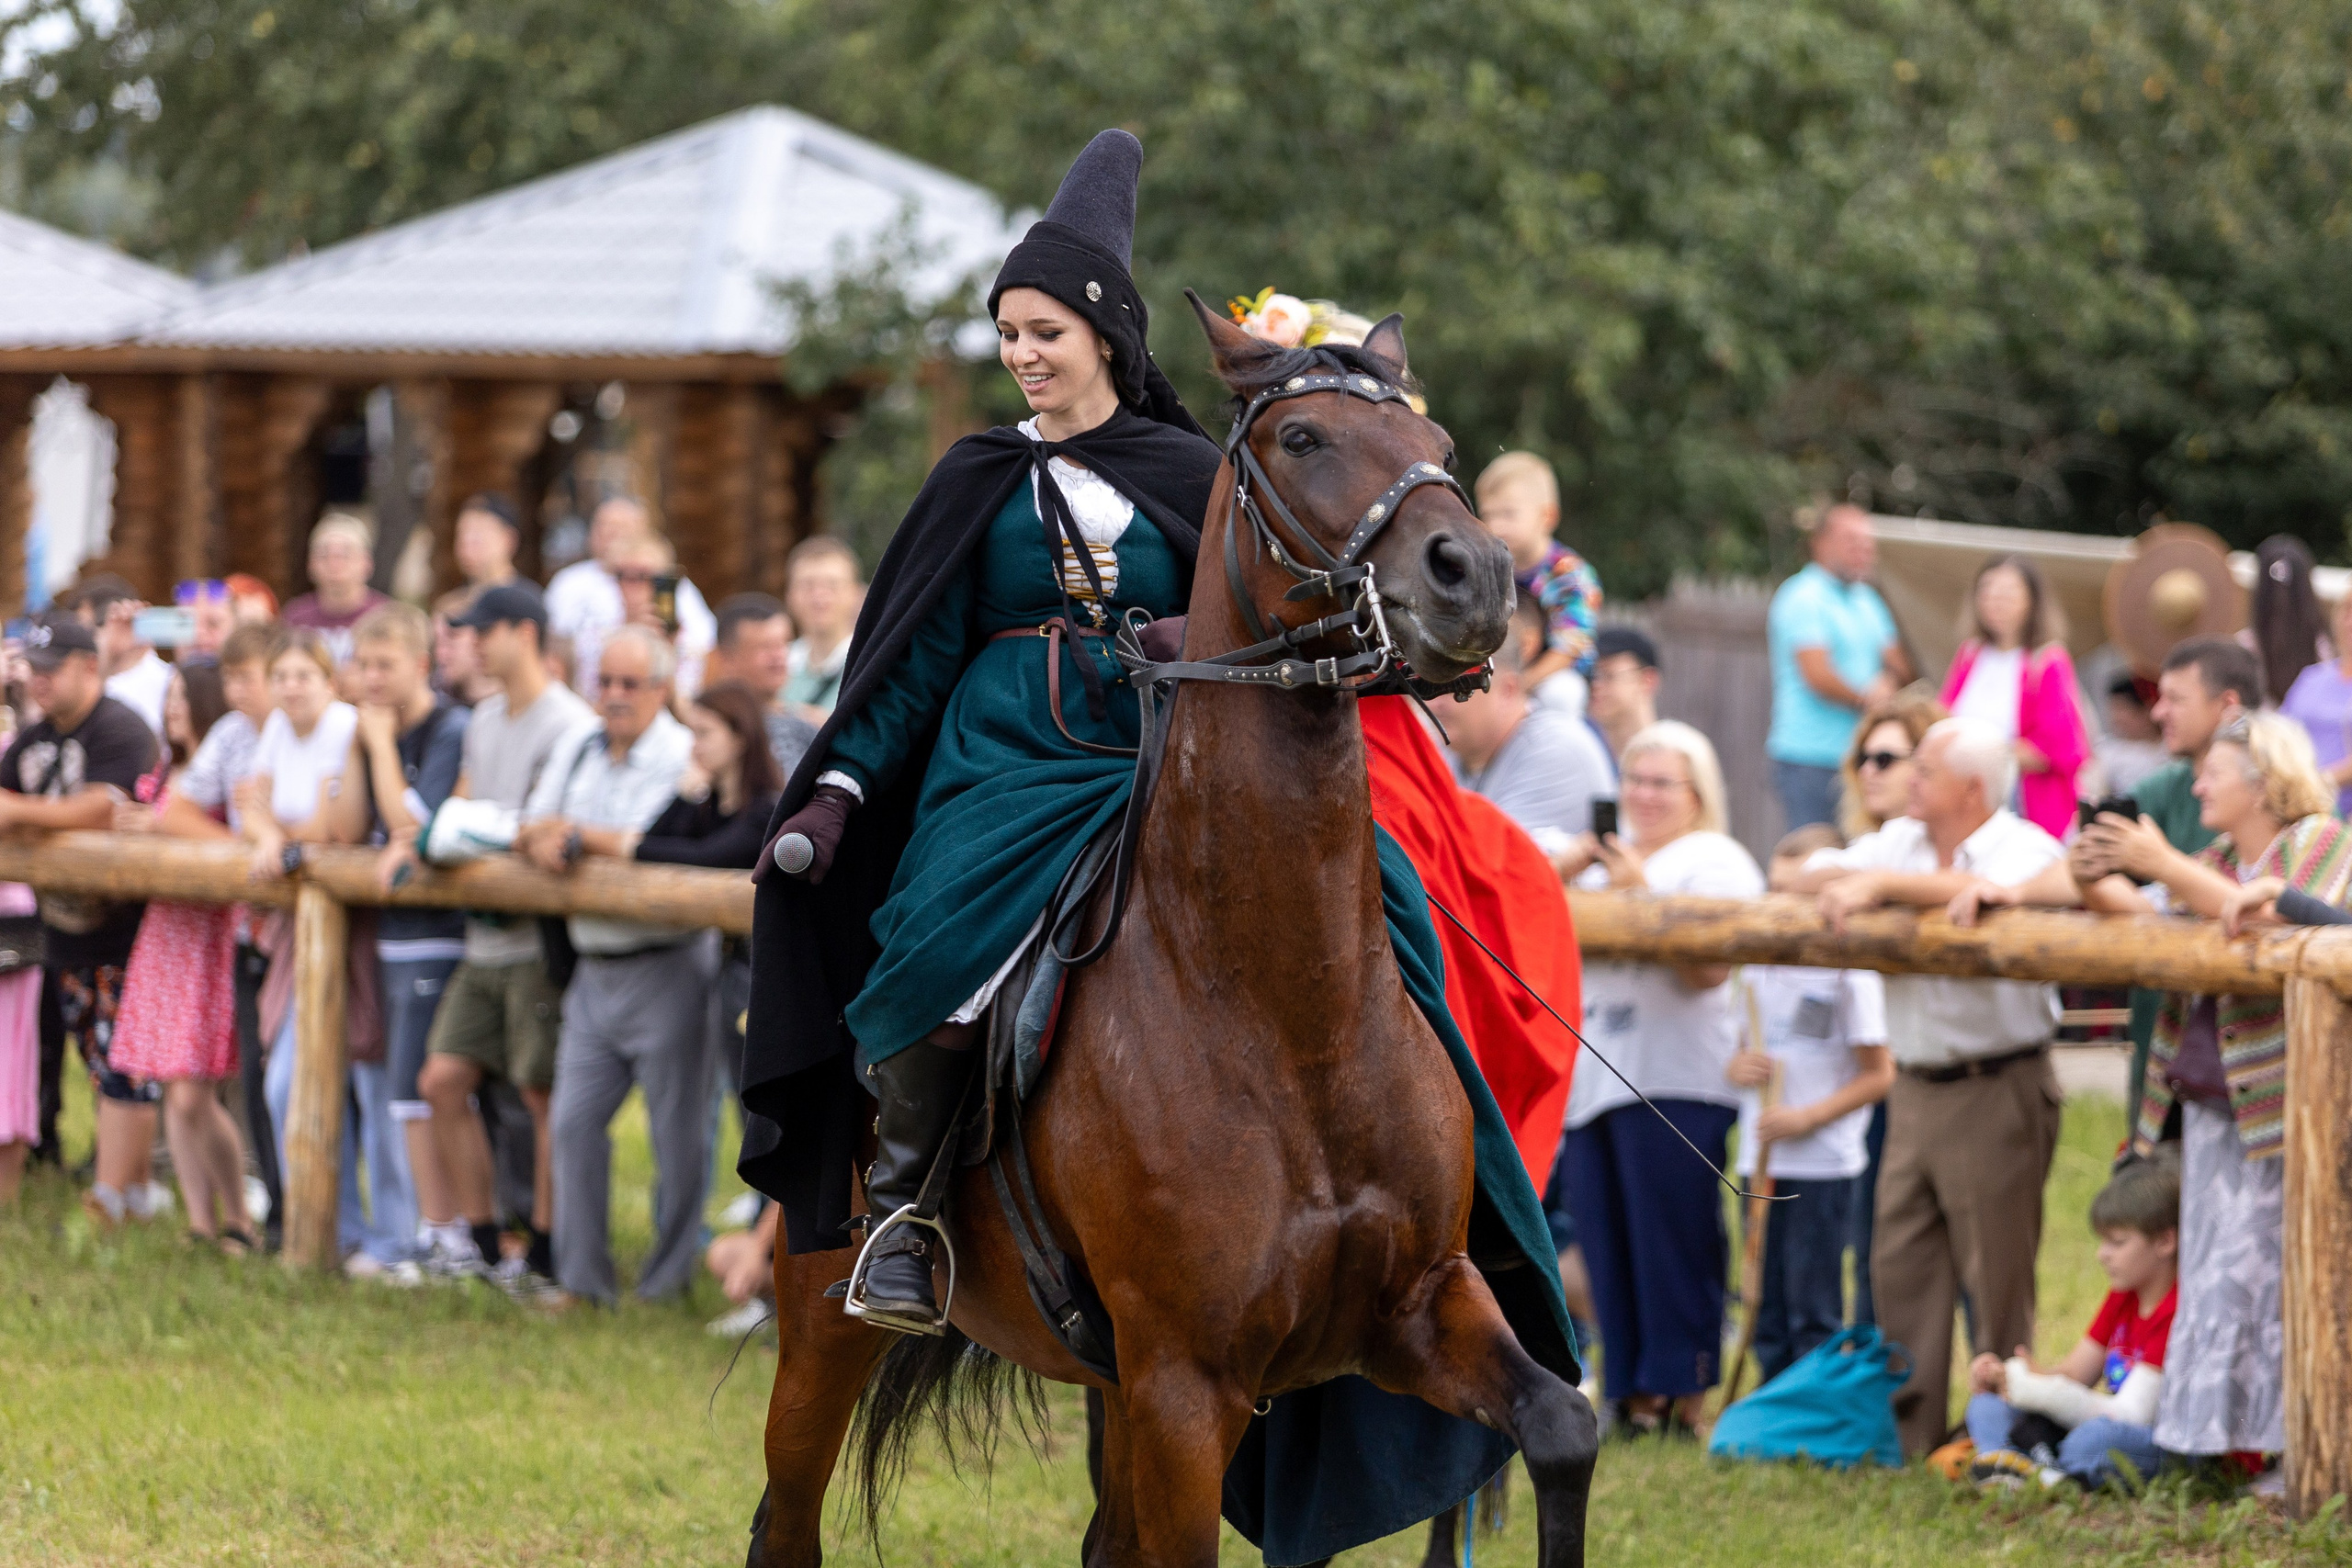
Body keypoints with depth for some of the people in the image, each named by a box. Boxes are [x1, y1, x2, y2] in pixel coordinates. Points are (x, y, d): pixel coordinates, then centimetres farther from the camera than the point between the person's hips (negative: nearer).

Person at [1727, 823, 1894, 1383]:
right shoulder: (1759, 966, 11)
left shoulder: (1850, 974, -8)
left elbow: (1879, 1075, -9)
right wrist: (1738, 1068, -3)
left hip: (1823, 1168, -6)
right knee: (1767, 1310, 10)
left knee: (1814, 1315, -3)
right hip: (1761, 1165, 6)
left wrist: (1808, 1117, -16)